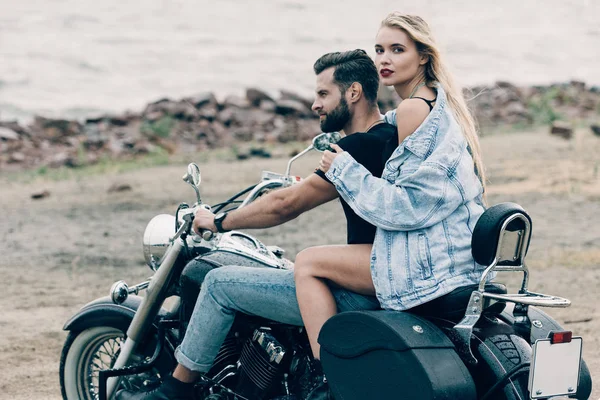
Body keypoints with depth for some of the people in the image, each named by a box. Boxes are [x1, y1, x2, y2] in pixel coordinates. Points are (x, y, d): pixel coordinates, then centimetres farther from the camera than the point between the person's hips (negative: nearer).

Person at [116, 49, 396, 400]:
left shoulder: (361, 146, -17)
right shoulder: (389, 137, 11)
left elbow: (286, 205, -14)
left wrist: (219, 222, -2)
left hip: (359, 293, -10)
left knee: (221, 284, -3)